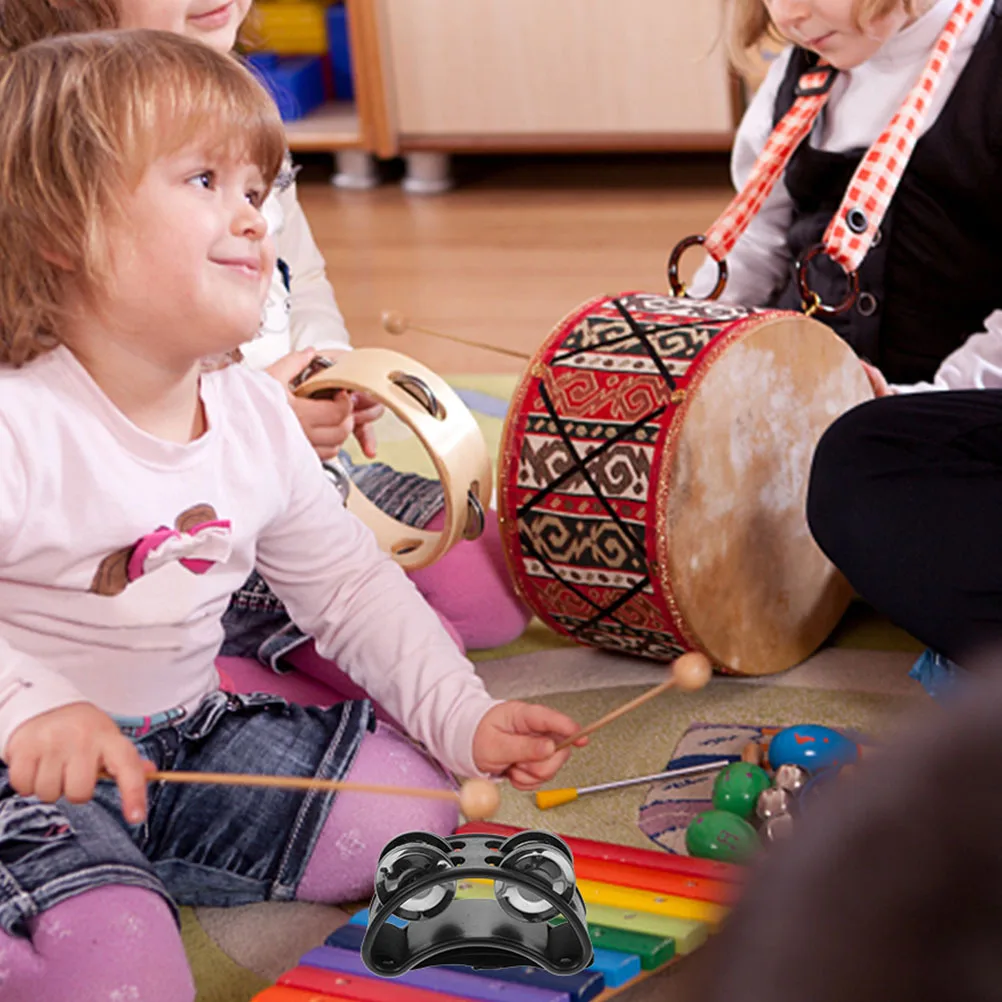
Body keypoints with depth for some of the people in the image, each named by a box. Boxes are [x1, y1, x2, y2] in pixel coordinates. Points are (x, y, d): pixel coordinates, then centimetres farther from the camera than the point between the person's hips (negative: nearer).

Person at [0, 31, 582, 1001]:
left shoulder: (258, 419, 2)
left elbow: (350, 586, 10)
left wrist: (465, 718, 0)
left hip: (186, 739, 8)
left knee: (410, 802, -2)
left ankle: (107, 870, 2)